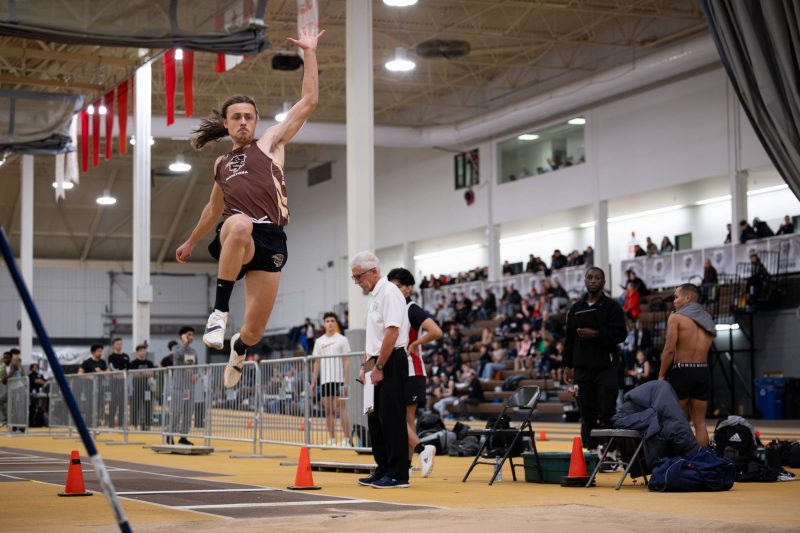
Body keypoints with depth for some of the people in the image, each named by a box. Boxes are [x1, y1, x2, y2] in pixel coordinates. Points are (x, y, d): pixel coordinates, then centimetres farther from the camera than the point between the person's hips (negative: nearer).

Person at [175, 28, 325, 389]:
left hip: (270, 240, -1)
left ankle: (238, 348, 37)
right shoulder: (221, 164, 26)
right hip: (233, 237, 1)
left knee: (254, 330, -4)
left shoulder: (270, 143, 14)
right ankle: (219, 312, -34)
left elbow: (309, 101, 6)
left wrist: (309, 52, 2)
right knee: (239, 224, -41)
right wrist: (191, 242, 50)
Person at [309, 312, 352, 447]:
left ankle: (346, 438, -7)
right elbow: (317, 363, 15)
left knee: (341, 409, -8)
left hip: (339, 380, -4)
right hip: (324, 380, 4)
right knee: (328, 411, 5)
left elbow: (346, 361, -2)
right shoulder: (319, 341, 13)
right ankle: (332, 439, 10)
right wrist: (313, 382, 8)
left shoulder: (342, 339, 1)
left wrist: (346, 382, -11)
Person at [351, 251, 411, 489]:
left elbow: (392, 332, -20)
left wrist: (379, 367, -17)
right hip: (378, 364, 10)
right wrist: (365, 365, 17)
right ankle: (383, 470, 18)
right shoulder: (375, 296, 18)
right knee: (376, 418, 11)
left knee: (392, 419, -8)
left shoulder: (389, 292, -13)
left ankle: (398, 475, -5)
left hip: (391, 362, -10)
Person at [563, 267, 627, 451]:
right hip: (582, 368, 4)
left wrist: (595, 334, -19)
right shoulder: (576, 308, 13)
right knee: (587, 413, 6)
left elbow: (620, 334, -9)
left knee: (606, 413, -6)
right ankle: (589, 449, 11)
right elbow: (569, 339, 15)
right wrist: (567, 365, 11)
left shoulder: (612, 307, 0)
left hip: (606, 368, -4)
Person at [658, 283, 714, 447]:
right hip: (704, 371, 6)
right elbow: (702, 348, 13)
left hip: (682, 371, -6)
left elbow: (669, 349, -12)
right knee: (700, 422, 8)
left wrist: (661, 375, -6)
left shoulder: (676, 317, -6)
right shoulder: (707, 319, 15)